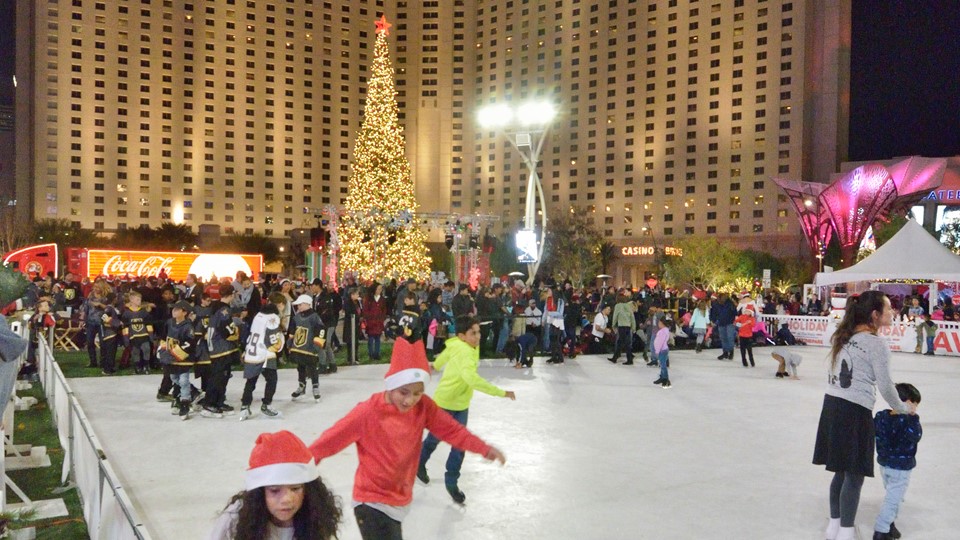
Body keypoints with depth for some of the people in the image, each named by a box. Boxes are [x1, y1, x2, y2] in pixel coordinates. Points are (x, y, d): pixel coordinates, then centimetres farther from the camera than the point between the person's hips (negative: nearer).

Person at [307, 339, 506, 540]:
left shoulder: (423, 407, -9)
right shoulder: (368, 412, -22)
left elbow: (451, 430, -5)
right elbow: (331, 440, -16)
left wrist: (485, 449, -15)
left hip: (400, 499, 6)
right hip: (372, 502, -5)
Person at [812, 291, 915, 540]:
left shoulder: (845, 336, 11)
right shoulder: (876, 343, -11)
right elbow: (885, 386, -8)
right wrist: (903, 408, 9)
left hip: (832, 405, 7)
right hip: (854, 411, -7)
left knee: (842, 471, 17)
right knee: (854, 475, 3)